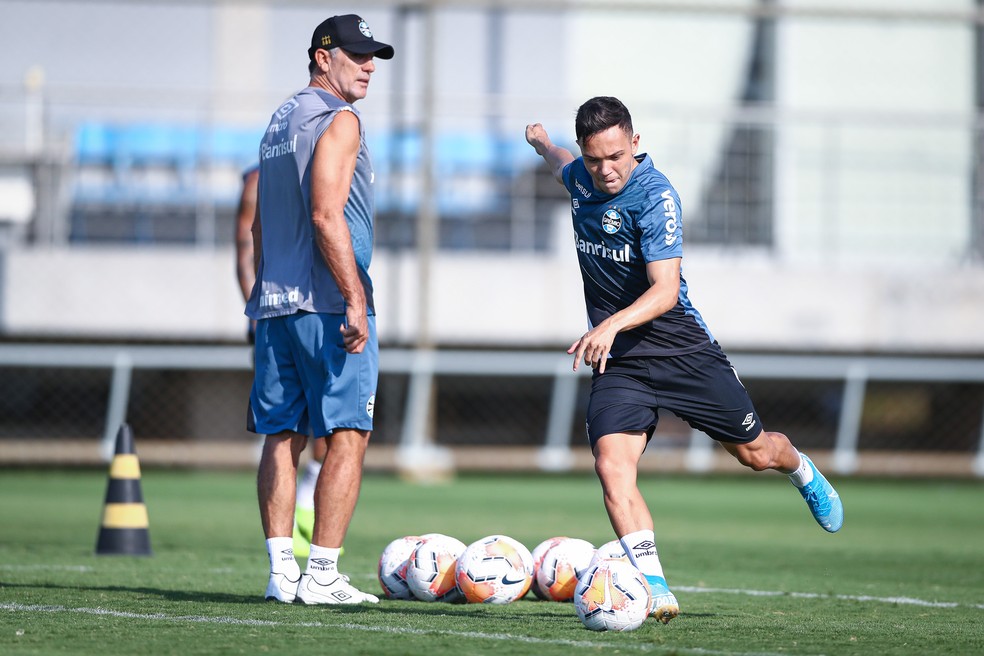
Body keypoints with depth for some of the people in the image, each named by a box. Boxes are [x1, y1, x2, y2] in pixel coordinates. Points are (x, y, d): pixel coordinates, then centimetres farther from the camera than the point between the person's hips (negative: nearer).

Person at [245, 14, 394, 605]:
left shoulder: (280, 122, 19)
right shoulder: (338, 120, -8)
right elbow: (327, 216, -18)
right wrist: (356, 299, -19)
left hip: (276, 303, 9)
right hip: (328, 304, -9)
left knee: (282, 435, 7)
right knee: (348, 436, -5)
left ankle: (281, 571, 5)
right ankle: (321, 575, -9)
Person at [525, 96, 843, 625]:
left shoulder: (654, 196, -21)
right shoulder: (581, 176, -1)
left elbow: (665, 290, -30)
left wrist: (612, 325, -46)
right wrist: (542, 144, 49)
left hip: (681, 348, -4)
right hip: (617, 361, 4)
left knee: (754, 452, 13)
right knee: (612, 465, -21)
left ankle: (802, 471, 50)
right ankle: (654, 588, -25)